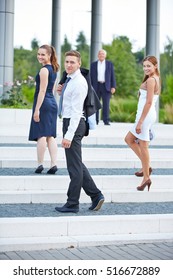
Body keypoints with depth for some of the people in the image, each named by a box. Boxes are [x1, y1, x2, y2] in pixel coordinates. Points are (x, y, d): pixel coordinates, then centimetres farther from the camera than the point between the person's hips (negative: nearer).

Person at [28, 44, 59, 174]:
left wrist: (37, 109, -18)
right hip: (53, 103, 9)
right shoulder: (53, 69, 15)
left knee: (41, 135, -5)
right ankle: (54, 164, 2)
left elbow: (42, 91, -17)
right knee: (50, 136, 7)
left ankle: (40, 164, -3)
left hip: (43, 103, -9)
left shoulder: (44, 70, -12)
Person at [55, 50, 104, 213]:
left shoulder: (79, 83, -17)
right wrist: (62, 91, 7)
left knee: (74, 166, -2)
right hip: (69, 122, 10)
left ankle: (72, 204, 6)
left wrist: (69, 135, -26)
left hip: (73, 123, -10)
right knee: (77, 164, 15)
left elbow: (76, 111, -22)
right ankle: (95, 195, 21)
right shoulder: (70, 80, 13)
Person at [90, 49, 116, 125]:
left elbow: (112, 76, 6)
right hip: (96, 86, 1)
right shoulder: (93, 64, 9)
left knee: (106, 104, -4)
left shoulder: (110, 64, 8)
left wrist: (113, 87, -3)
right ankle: (95, 120, 8)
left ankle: (106, 121, -2)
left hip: (106, 86, -1)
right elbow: (91, 76, 8)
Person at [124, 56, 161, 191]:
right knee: (129, 139, 18)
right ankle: (146, 167, 19)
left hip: (146, 114, -10)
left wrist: (140, 121, -20)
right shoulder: (156, 79, 13)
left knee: (143, 146, -3)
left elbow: (149, 102, -20)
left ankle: (146, 178, 4)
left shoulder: (150, 80, -15)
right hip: (149, 114, 10)